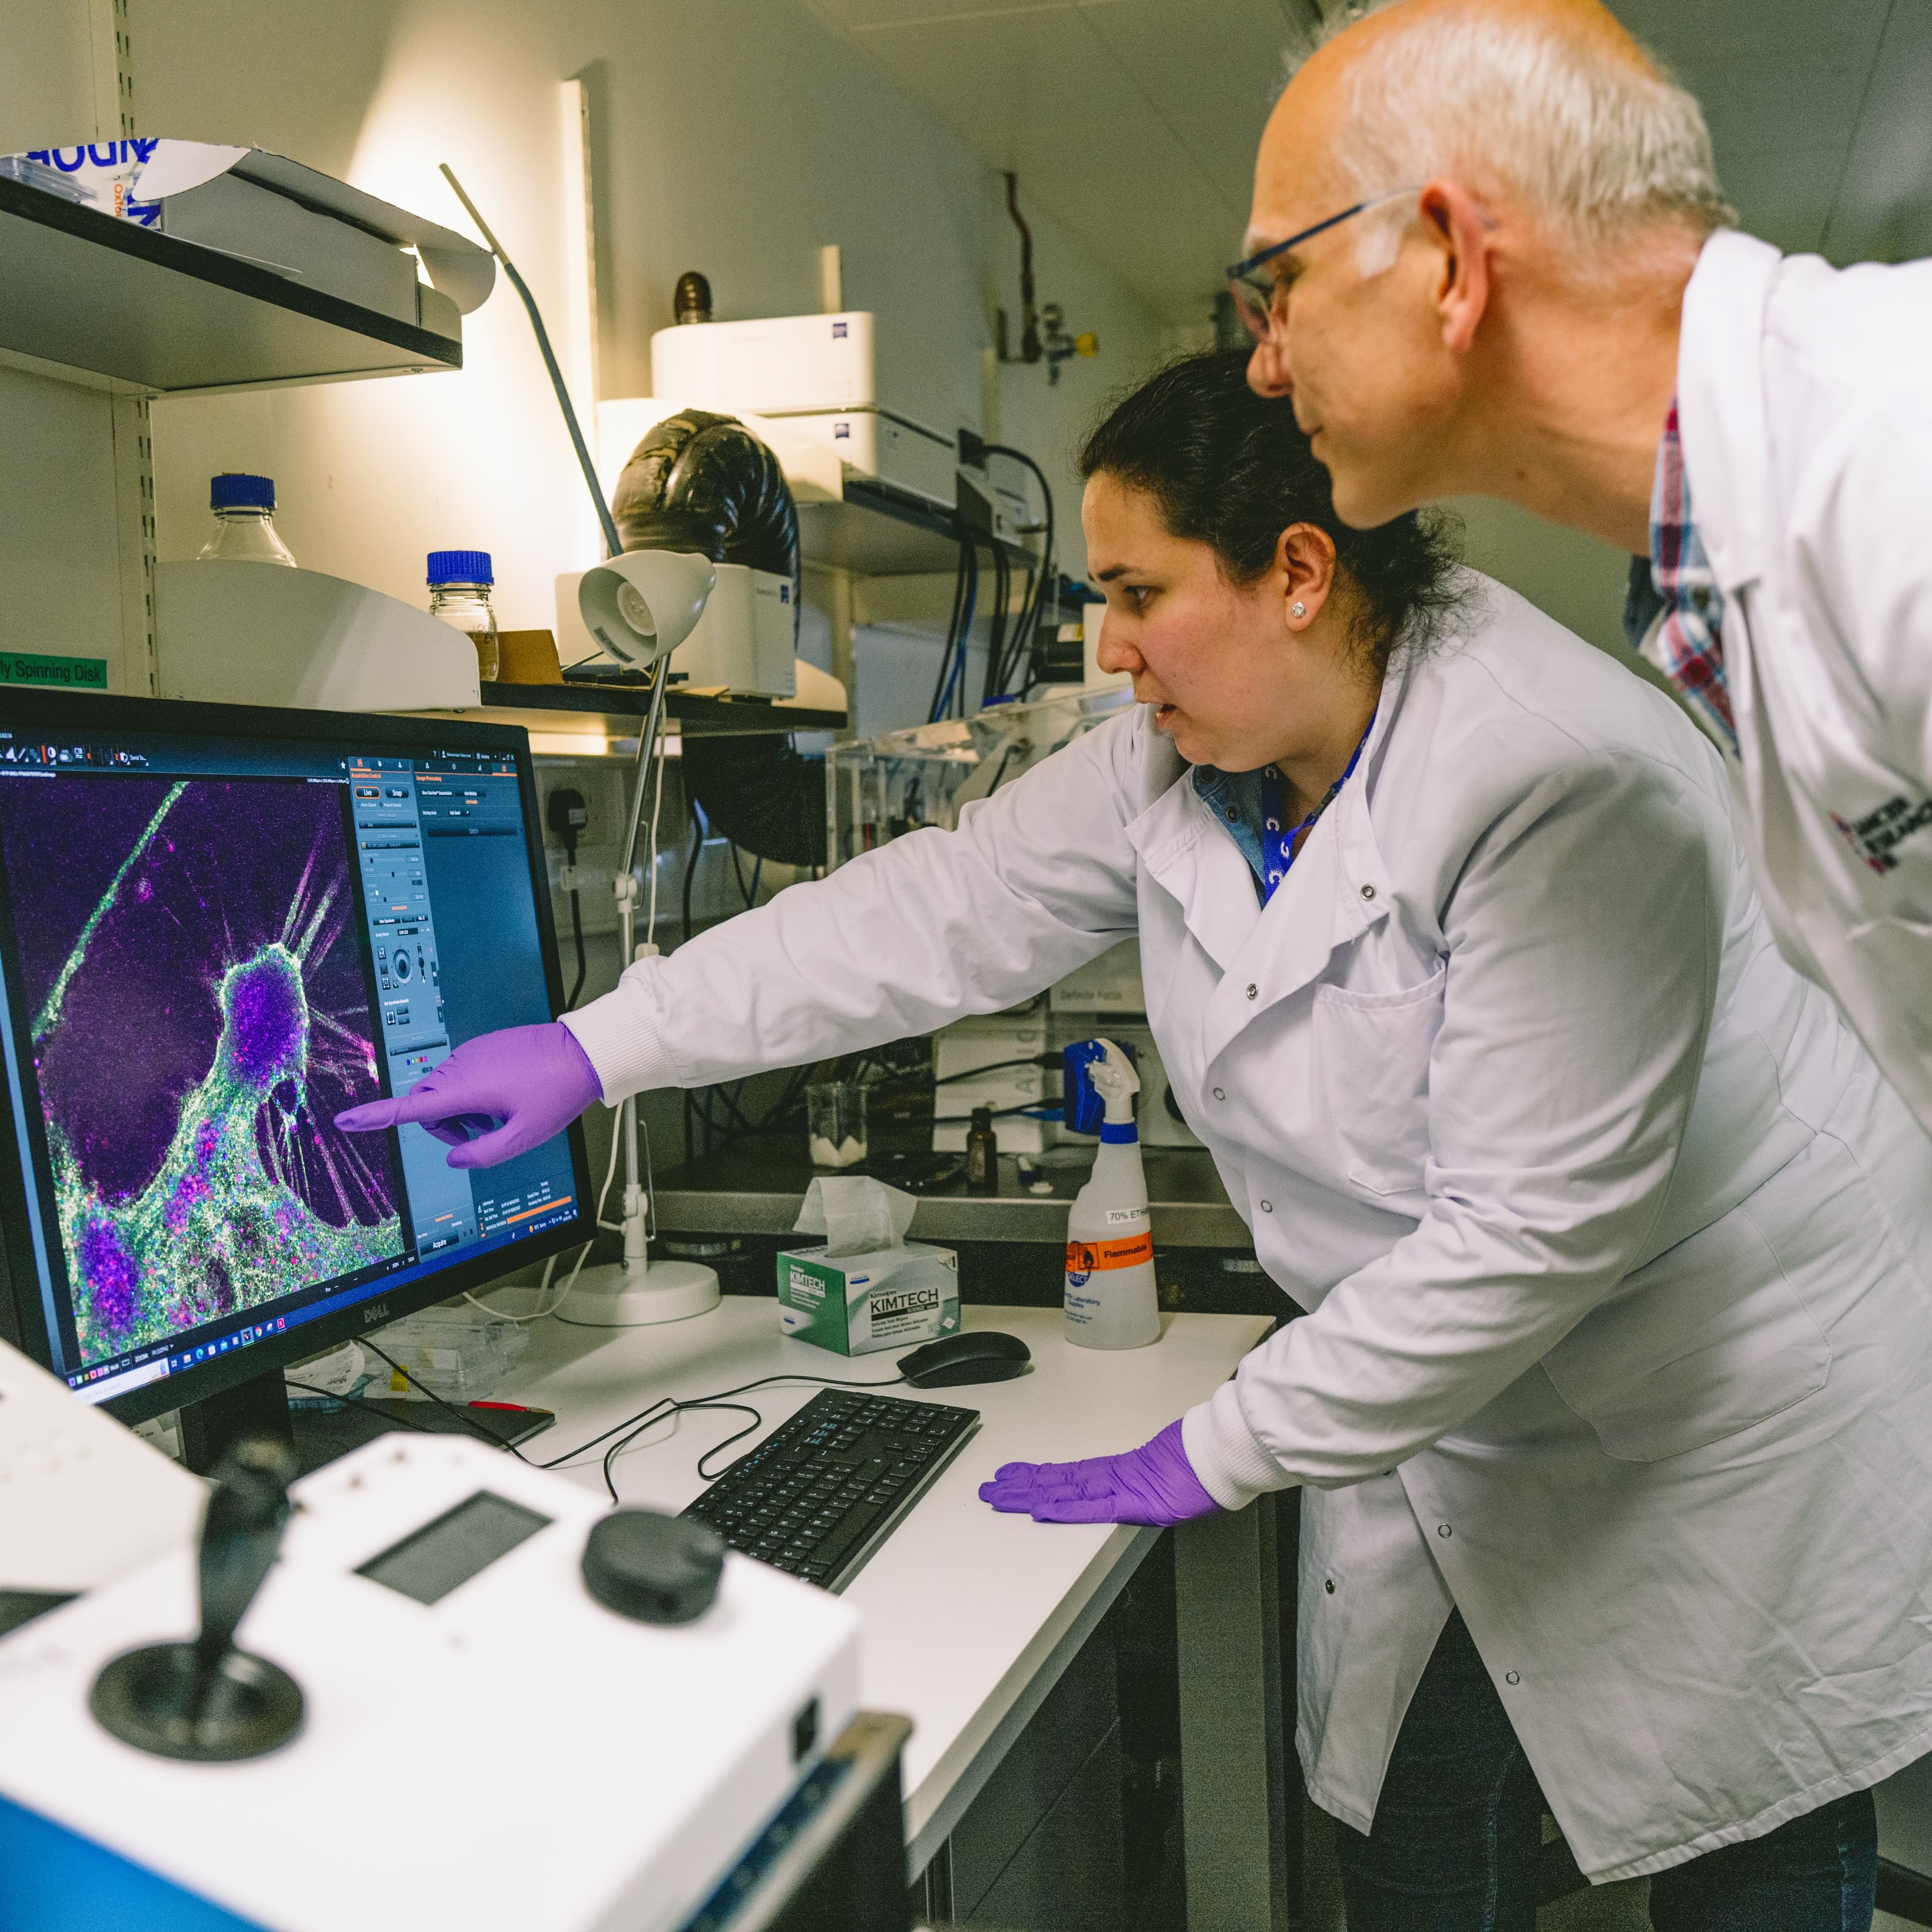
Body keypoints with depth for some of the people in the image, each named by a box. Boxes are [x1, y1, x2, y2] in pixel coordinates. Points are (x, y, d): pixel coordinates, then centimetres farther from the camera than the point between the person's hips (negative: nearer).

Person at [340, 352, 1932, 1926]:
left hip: (1726, 1401, -5)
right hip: (1447, 1390, 6)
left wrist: (1218, 1454, -22)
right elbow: (940, 912, -3)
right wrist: (599, 1047, -8)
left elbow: (1533, 1224, -29)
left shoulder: (1559, 783, -29)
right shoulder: (1174, 764, -5)